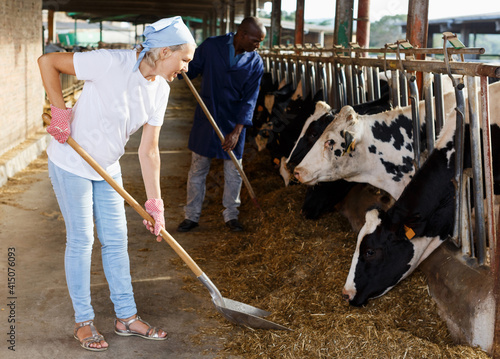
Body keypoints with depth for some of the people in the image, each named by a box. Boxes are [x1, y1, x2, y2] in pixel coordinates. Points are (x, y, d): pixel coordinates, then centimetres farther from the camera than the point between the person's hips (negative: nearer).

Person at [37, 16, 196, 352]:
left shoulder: (160, 90, -5)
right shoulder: (111, 63, -27)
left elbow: (149, 150, -2)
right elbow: (47, 61, -19)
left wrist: (155, 203, -3)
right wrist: (60, 111, -19)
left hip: (107, 168, 7)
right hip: (71, 164, -7)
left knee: (116, 240, 10)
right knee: (81, 240, 2)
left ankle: (127, 317, 24)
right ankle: (83, 322, 18)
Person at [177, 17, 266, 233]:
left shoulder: (255, 63, -6)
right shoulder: (211, 46, -9)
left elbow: (250, 99, -8)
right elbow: (192, 70, 2)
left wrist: (237, 130, -17)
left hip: (234, 123, 1)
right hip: (206, 118, -1)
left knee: (233, 172, 7)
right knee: (197, 169, 7)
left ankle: (231, 215, 24)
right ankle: (192, 216, 19)